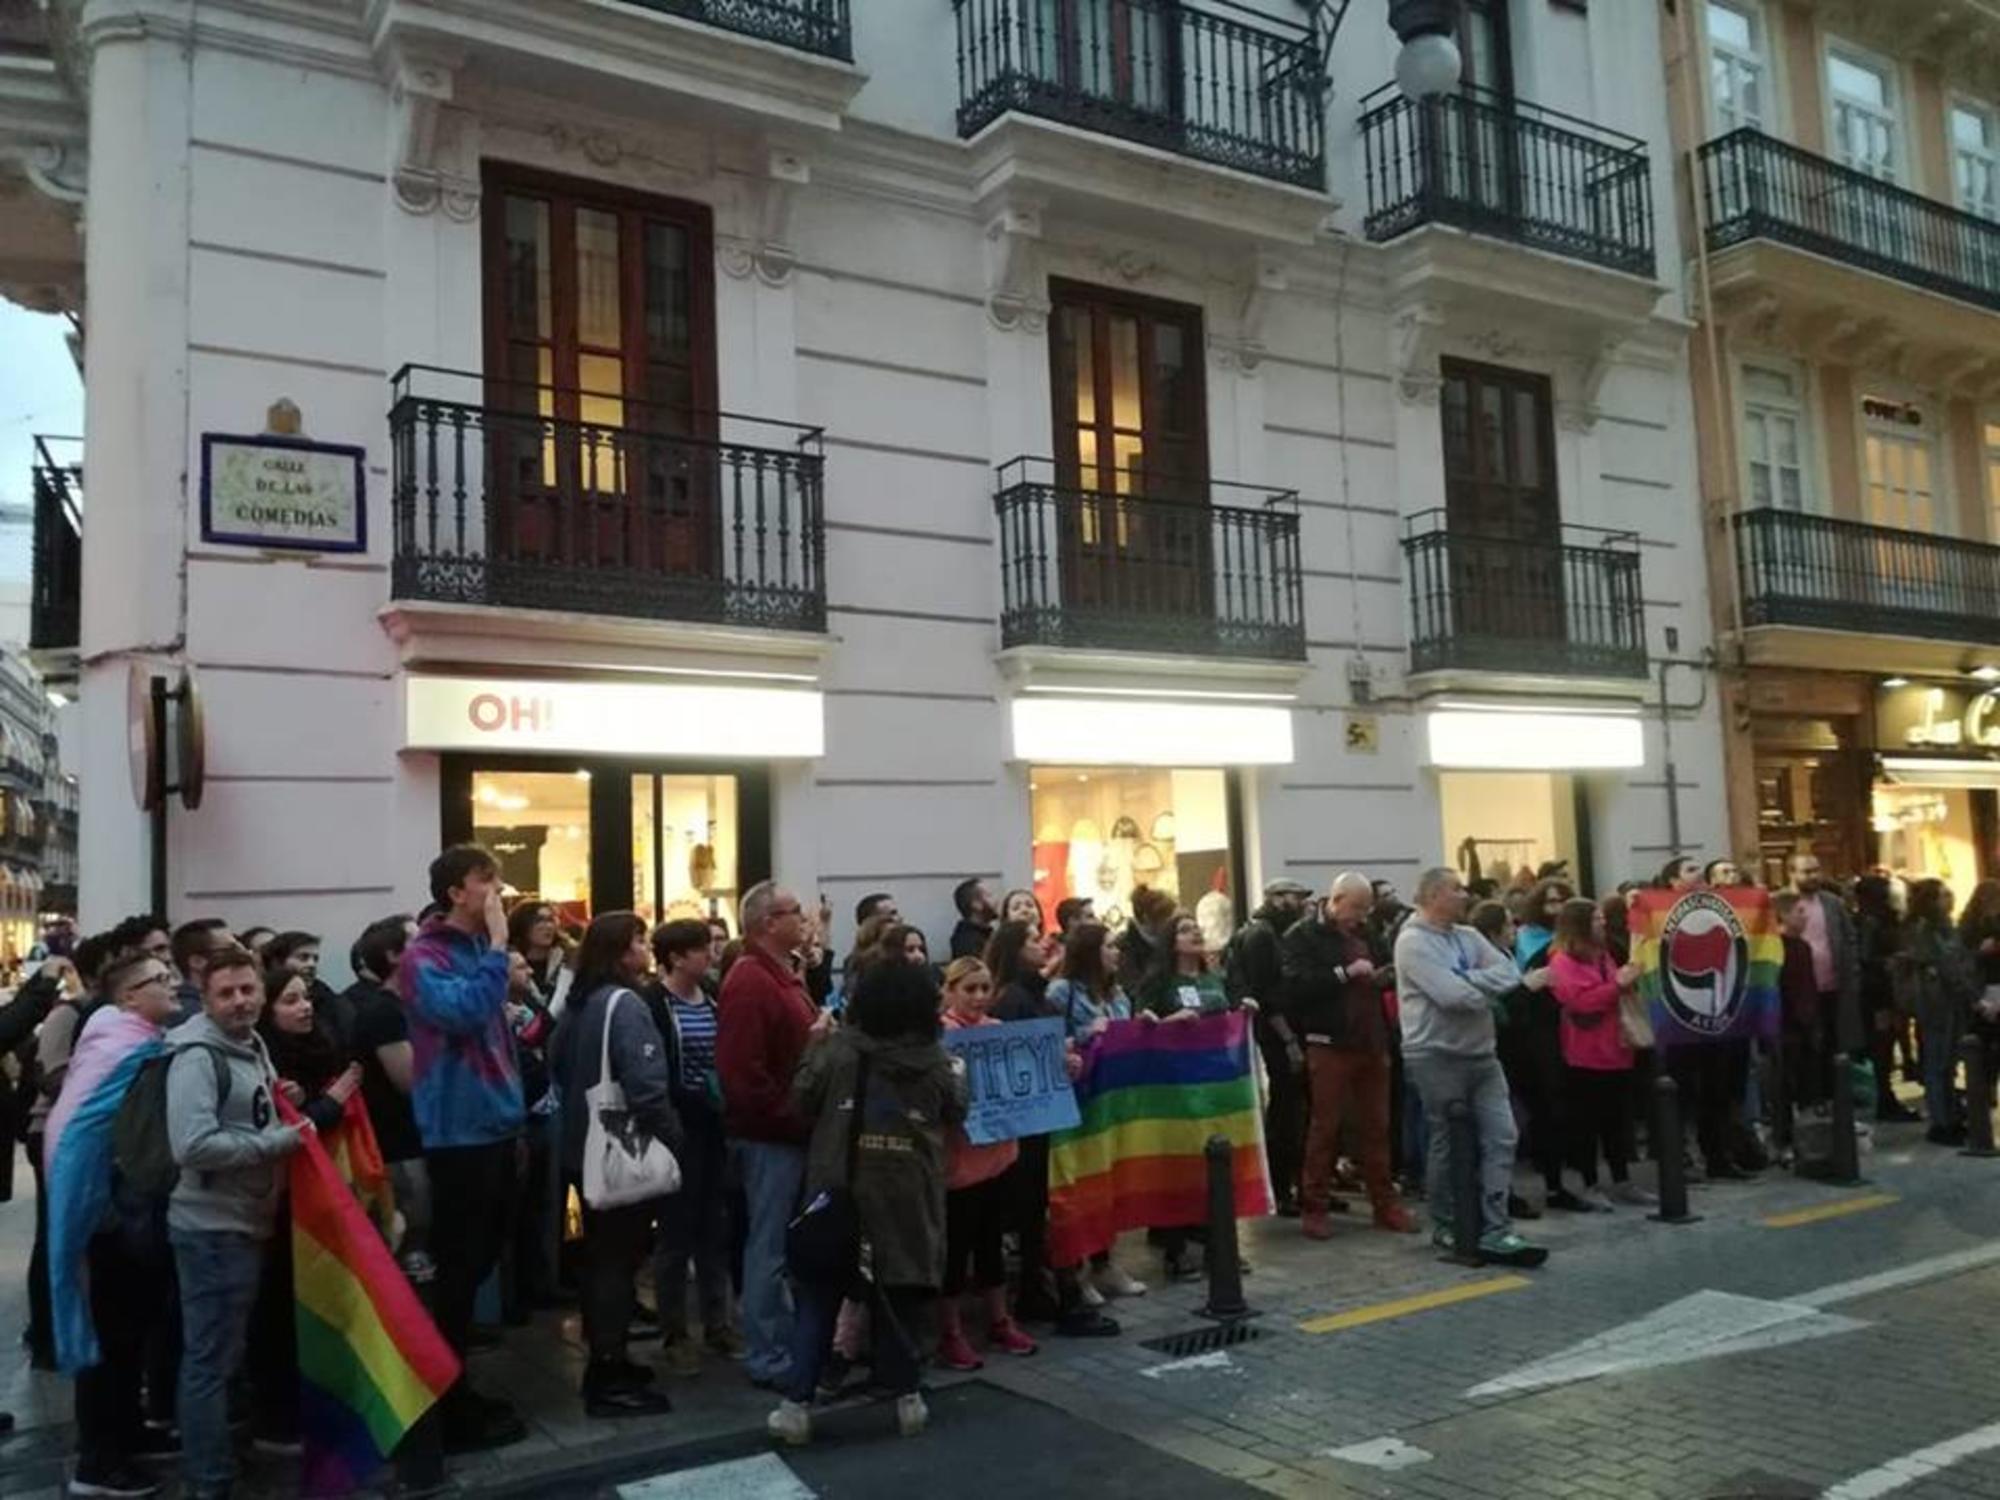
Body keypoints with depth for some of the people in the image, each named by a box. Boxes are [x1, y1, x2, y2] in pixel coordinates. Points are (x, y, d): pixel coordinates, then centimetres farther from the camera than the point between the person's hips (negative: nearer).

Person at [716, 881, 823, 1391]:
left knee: (791, 1244, 16)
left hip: (791, 1132, 10)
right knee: (769, 1248, -1)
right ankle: (767, 1359, 9)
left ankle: (790, 1344, 27)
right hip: (770, 1135, -10)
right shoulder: (749, 981, -17)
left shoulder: (785, 975, 14)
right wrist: (793, 1119, -19)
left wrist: (819, 1034, 3)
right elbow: (742, 1071, -25)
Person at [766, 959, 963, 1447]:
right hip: (907, 1201, 1)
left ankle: (796, 1405, 9)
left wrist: (814, 1044, 13)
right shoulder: (936, 1062, -4)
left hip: (839, 1194, 0)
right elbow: (957, 1114, 10)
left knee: (819, 1298, 8)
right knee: (899, 1300, 13)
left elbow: (801, 1101, 2)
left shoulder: (836, 1050, -7)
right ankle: (906, 1398, 18)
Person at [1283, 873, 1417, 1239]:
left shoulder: (1363, 932, 15)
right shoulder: (1302, 935, -6)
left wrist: (1379, 979, 10)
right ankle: (1315, 1209, 9)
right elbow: (1297, 986, -20)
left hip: (1371, 1043, 6)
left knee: (1376, 1126, 9)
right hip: (1330, 1045, -6)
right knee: (1324, 1127, 1)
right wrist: (1345, 973, -19)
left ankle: (1385, 1204, 18)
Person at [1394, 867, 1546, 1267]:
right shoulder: (1413, 941, -13)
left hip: (1481, 1053, 7)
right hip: (1437, 1057, -7)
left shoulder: (1468, 936, 11)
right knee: (1449, 1144, 5)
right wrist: (1488, 988, -4)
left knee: (1501, 1137, -1)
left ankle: (1495, 1232, 0)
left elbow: (1509, 974, -1)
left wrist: (1469, 981, -16)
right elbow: (1452, 995, -22)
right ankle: (1448, 1226, 22)